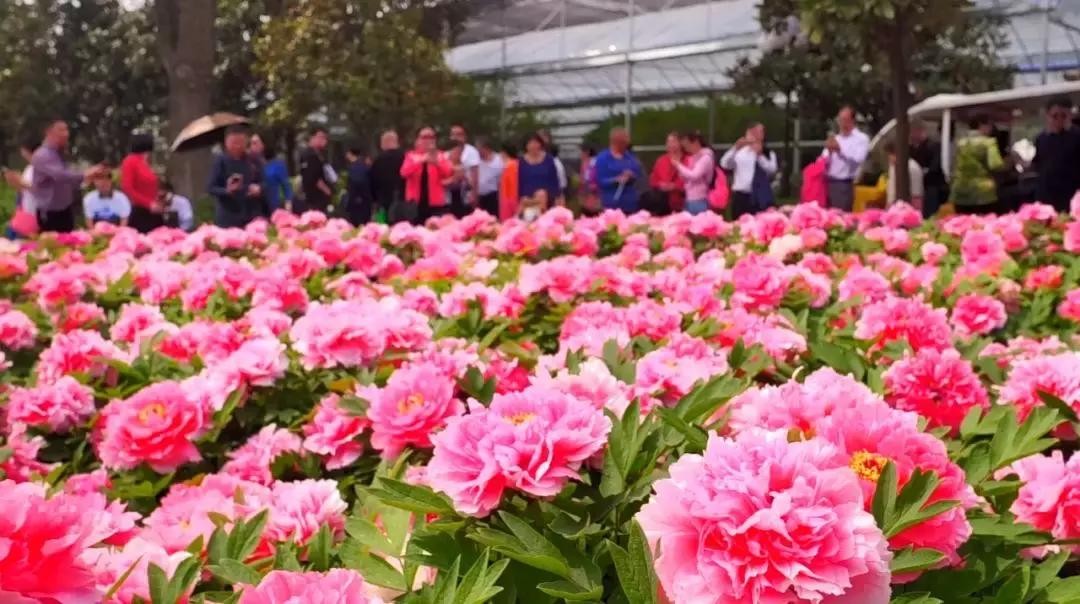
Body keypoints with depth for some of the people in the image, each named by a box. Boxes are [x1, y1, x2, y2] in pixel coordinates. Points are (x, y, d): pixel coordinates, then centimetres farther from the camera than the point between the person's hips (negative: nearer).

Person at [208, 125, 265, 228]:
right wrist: (227, 190, -22)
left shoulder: (252, 161, 7)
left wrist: (258, 188, -9)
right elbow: (211, 188, -3)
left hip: (252, 216, 3)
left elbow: (262, 183, 15)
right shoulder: (220, 161, -3)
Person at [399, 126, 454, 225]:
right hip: (415, 203, 0)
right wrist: (421, 160, -25)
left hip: (436, 203, 0)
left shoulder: (440, 156, 8)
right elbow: (404, 172, -11)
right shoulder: (411, 156, 8)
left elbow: (449, 173, -8)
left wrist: (437, 162, -27)